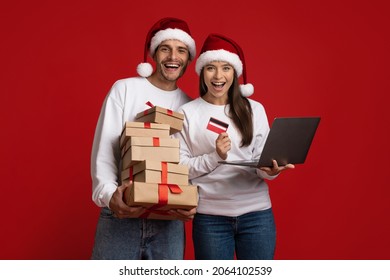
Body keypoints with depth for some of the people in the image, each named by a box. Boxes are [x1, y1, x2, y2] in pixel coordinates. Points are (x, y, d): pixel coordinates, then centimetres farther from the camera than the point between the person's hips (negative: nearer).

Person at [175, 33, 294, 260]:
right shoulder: (187, 113, 0)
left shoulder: (254, 109, 6)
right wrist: (215, 156, -17)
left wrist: (271, 170, -16)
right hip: (210, 216, -1)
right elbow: (179, 167, -3)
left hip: (256, 212, 2)